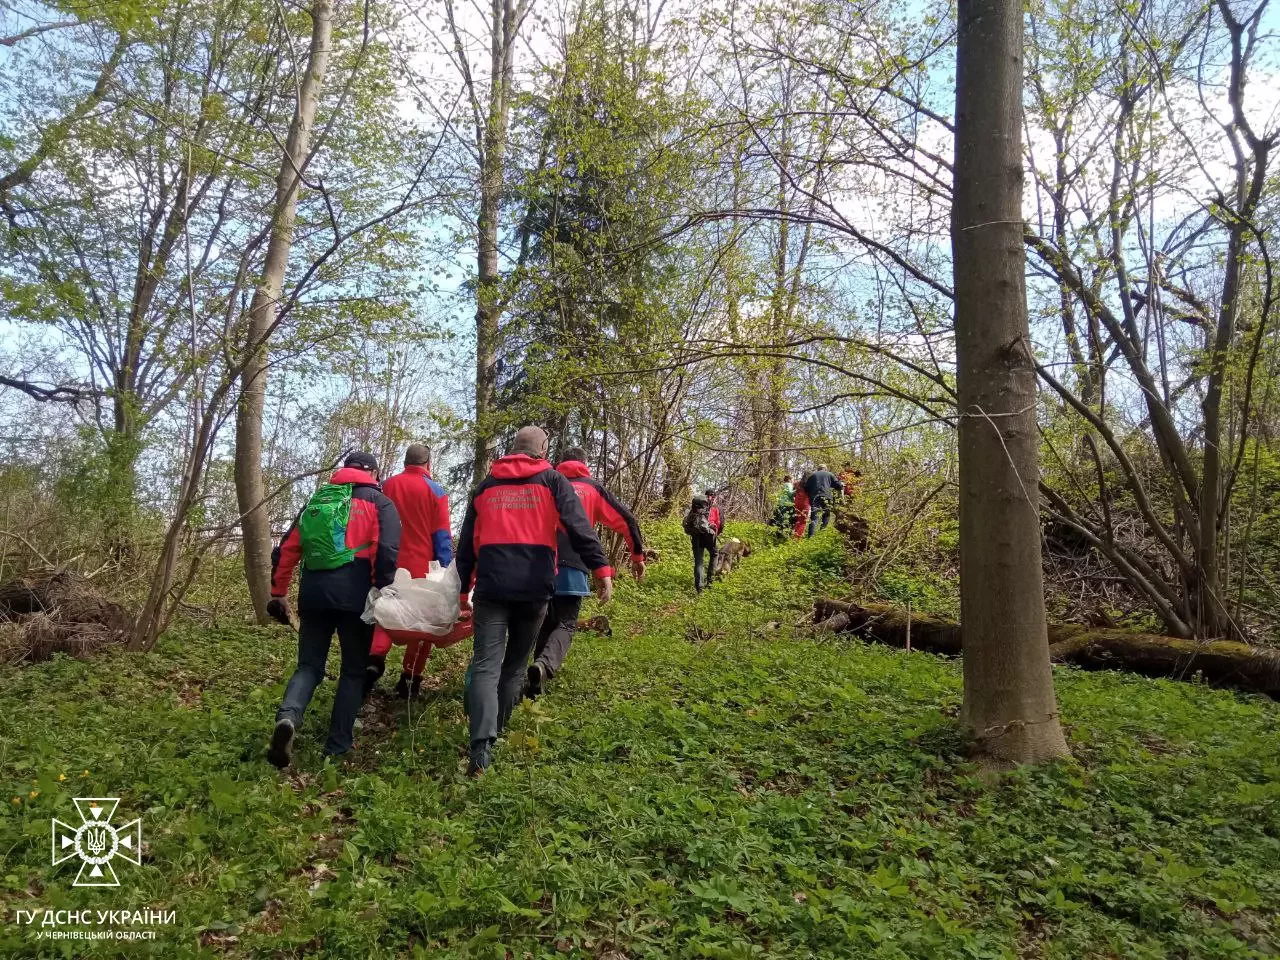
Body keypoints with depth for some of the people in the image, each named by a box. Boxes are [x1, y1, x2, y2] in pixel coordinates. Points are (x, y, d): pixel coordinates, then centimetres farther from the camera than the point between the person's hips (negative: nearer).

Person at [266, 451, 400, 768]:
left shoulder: (316, 500, 21)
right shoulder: (379, 503, 7)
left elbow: (286, 550, 18)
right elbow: (387, 552, -8)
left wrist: (277, 593, 21)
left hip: (312, 592, 4)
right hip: (353, 593, -3)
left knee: (309, 666, 12)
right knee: (354, 670, 10)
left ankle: (288, 716, -17)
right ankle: (337, 748, 9)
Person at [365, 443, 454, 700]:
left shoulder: (387, 486, 6)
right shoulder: (435, 491, -4)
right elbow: (442, 536, -6)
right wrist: (446, 570, -3)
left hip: (390, 564, 3)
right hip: (423, 567, -3)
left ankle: (375, 658, -9)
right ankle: (410, 679, 8)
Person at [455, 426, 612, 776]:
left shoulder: (486, 486, 15)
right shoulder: (553, 481, 6)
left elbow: (466, 543, 17)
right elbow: (580, 528, -8)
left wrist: (463, 589, 23)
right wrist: (601, 568, -11)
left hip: (491, 587, 1)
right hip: (534, 588, -1)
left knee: (485, 665, -3)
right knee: (515, 665, 15)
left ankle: (481, 745, -19)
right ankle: (495, 732, 23)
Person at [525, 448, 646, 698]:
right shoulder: (594, 488, 13)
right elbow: (626, 521, 8)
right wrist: (638, 556, 16)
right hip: (572, 568, -3)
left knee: (546, 622, 19)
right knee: (566, 624, -2)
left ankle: (541, 667, 13)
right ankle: (545, 665, -27)